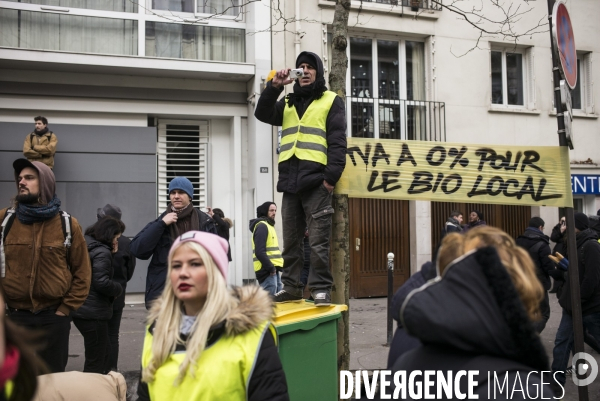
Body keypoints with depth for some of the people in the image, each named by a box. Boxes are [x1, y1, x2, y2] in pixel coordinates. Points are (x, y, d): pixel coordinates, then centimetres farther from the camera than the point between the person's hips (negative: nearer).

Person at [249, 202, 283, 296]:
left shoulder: (269, 226, 22)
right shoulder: (262, 226, -9)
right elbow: (260, 252, -19)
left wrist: (274, 268, 12)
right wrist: (270, 267, -19)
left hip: (273, 270, 10)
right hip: (267, 270, -10)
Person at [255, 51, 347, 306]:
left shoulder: (331, 101, 8)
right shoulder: (287, 103, 24)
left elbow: (337, 141, -3)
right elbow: (263, 114, 8)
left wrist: (331, 176, -14)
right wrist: (274, 88, -5)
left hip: (316, 180, -5)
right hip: (290, 181, 5)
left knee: (318, 241, -7)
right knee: (290, 240, 9)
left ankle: (321, 288, -3)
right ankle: (291, 287, 16)